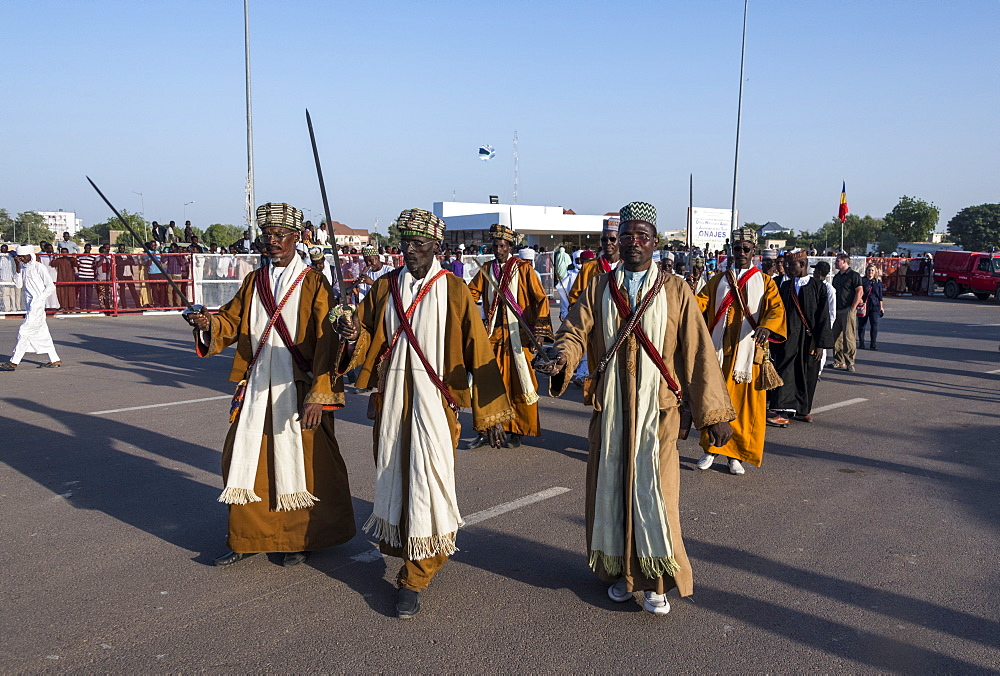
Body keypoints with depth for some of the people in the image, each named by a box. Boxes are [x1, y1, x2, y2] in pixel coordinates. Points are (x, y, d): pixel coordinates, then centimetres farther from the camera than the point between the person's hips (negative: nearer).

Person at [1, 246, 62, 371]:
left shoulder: (39, 267, -8)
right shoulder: (23, 268, 12)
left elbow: (50, 286, -8)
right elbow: (18, 285, 4)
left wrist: (39, 299, -13)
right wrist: (18, 268, -2)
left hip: (37, 305, -8)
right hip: (30, 306, 8)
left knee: (24, 331, -9)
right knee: (42, 333, 9)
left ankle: (13, 362, -7)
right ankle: (55, 360, 15)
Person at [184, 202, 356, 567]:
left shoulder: (314, 284, -6)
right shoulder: (253, 282, 12)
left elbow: (327, 342, -14)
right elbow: (232, 321, 12)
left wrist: (318, 393, -23)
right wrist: (208, 322, -12)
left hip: (298, 391, -5)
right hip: (256, 389, 5)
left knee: (302, 462, 4)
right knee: (245, 458, 8)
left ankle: (300, 538, 23)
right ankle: (246, 537, 25)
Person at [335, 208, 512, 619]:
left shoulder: (454, 291, -4)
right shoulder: (385, 287, 8)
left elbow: (478, 352, -4)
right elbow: (368, 338, 9)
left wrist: (490, 412, -6)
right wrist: (354, 335, -16)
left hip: (435, 402, -4)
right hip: (391, 400, 4)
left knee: (426, 484, -4)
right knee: (393, 479, 11)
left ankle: (415, 580, 9)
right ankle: (404, 553, 35)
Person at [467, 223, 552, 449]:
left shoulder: (524, 269, 0)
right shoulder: (486, 269, 10)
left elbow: (541, 299, -3)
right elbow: (471, 294, 17)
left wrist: (540, 329, -13)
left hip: (518, 335, -3)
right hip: (493, 333, 3)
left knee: (519, 383, 1)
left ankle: (516, 431, 13)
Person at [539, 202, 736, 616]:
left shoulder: (675, 291, 2)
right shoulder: (598, 290, 8)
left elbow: (698, 353, -1)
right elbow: (575, 332, -3)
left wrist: (713, 412, -4)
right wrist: (562, 360, -26)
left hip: (657, 410, -2)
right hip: (610, 409, 2)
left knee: (653, 489, -3)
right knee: (611, 488, 8)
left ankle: (657, 581, 15)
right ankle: (620, 572, 26)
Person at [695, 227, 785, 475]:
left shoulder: (764, 282, 8)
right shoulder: (718, 280, 14)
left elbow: (776, 308, -7)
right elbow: (701, 302, 3)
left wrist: (766, 327, -28)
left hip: (748, 351, -1)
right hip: (719, 350, 1)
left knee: (746, 404, 0)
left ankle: (735, 454, 12)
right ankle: (711, 448, 17)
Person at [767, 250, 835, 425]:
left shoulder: (818, 286, -1)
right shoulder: (785, 286, 8)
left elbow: (823, 317, -4)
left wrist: (820, 344, -9)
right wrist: (776, 338, 3)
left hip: (809, 339, -1)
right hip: (788, 338, 2)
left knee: (807, 376, 7)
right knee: (785, 372, -7)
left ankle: (802, 409, 22)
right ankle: (779, 411, -10)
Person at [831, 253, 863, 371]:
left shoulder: (854, 275, -5)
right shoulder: (836, 277, 18)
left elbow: (859, 291, -11)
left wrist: (853, 308, -14)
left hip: (848, 311, -8)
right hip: (836, 311, 8)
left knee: (849, 338, -7)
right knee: (836, 337, 7)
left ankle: (850, 363, -4)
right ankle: (838, 361, 14)